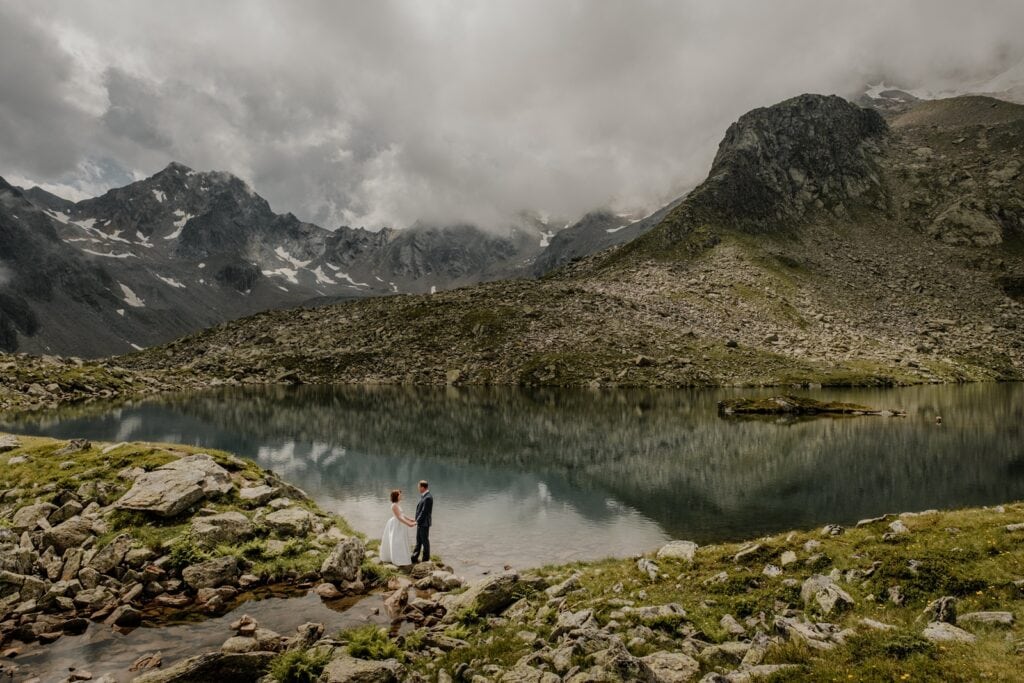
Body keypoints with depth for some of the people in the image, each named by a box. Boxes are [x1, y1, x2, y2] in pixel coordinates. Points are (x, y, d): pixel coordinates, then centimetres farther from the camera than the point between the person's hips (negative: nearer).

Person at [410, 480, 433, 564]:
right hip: (420, 523, 9)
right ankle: (414, 558, 19)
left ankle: (426, 558, 16)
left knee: (424, 541, 4)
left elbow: (424, 512, -23)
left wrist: (417, 521, -17)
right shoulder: (424, 496, 10)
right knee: (418, 541, 13)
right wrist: (417, 520, 9)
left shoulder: (428, 498, -22)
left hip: (424, 523, -9)